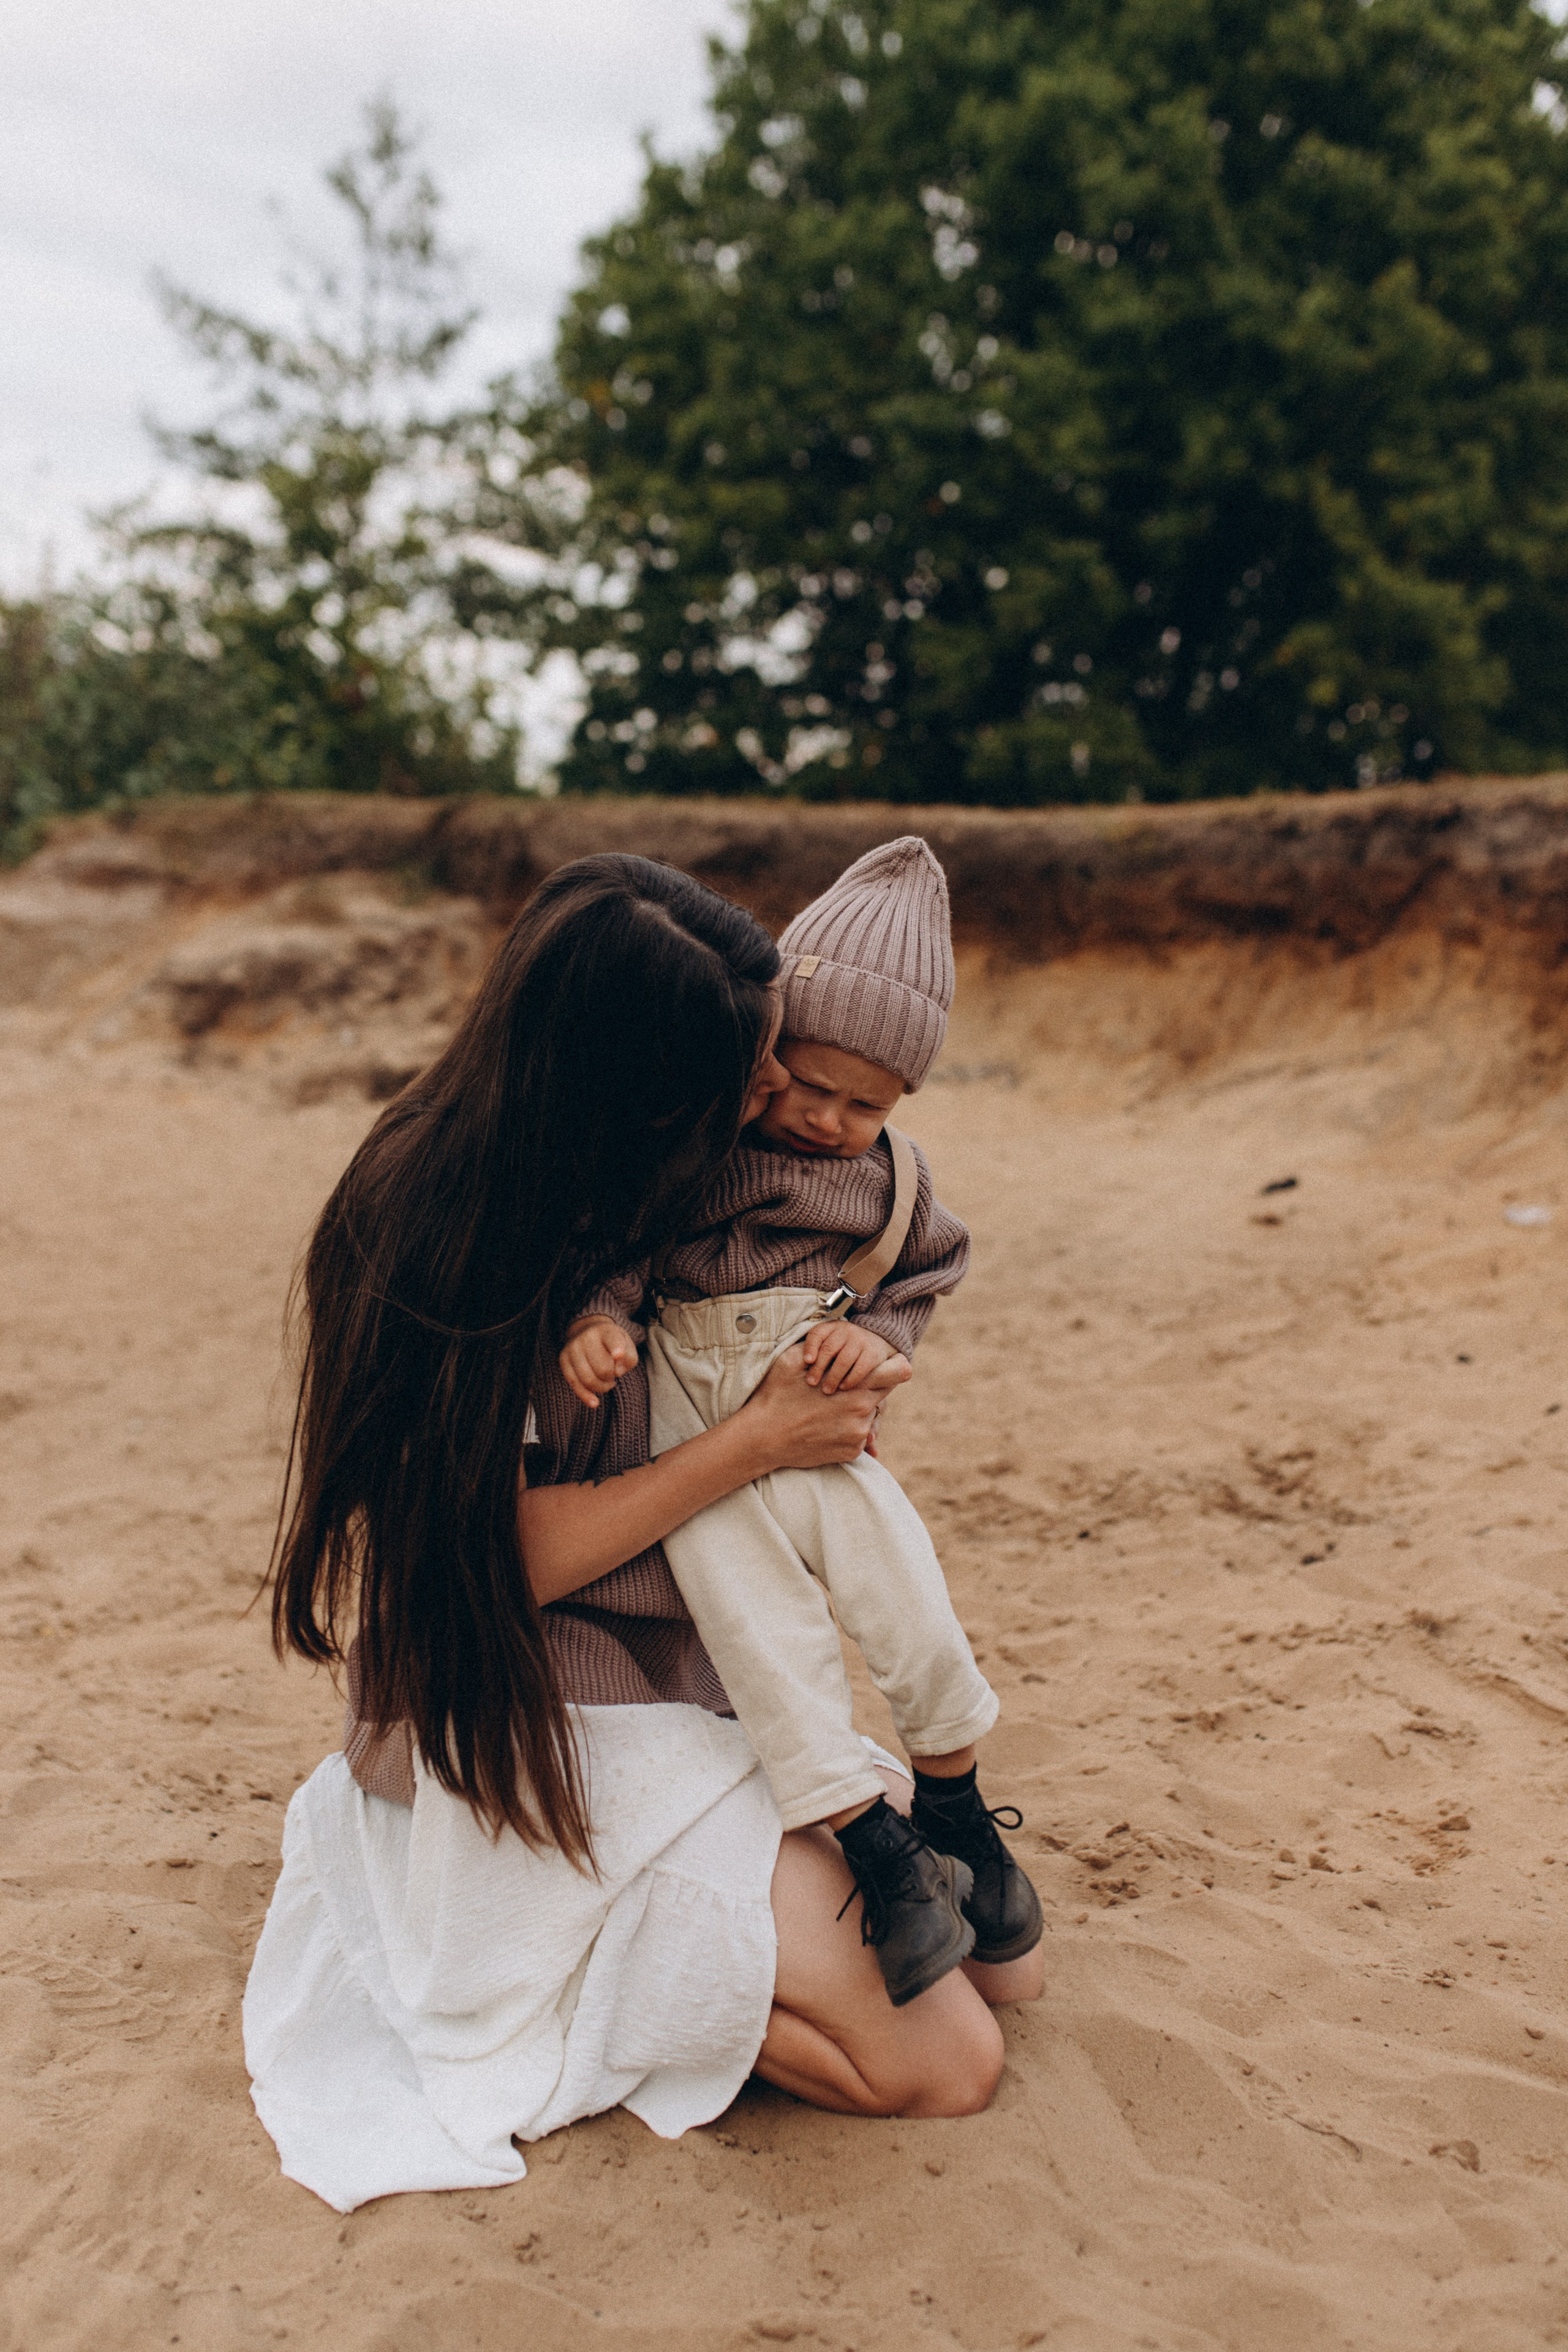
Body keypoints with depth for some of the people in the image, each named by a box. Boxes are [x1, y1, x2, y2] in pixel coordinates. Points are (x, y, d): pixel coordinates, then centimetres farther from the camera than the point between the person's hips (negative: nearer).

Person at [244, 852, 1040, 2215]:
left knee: (991, 1952, 4)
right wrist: (755, 1442, -19)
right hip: (543, 1745, -8)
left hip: (693, 1681, 9)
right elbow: (501, 1553, -21)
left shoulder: (640, 1192, 2)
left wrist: (833, 1368, 1)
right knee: (935, 2065, -12)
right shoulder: (439, 1222, -23)